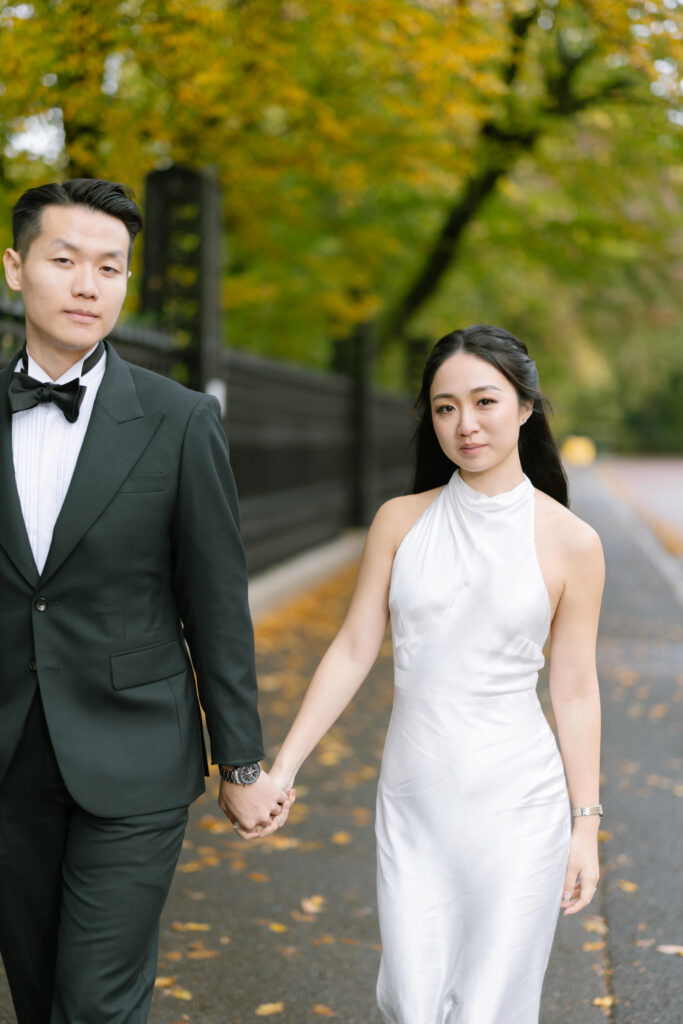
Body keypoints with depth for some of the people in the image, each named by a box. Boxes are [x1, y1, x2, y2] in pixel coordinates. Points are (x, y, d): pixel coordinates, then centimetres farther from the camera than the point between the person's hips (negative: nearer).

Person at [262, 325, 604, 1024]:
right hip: (412, 801, 2)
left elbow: (575, 689, 0)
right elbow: (353, 652, 4)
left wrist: (587, 824, 2)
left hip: (515, 806, -2)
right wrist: (281, 769, 0)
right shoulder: (400, 521, 2)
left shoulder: (569, 542, -4)